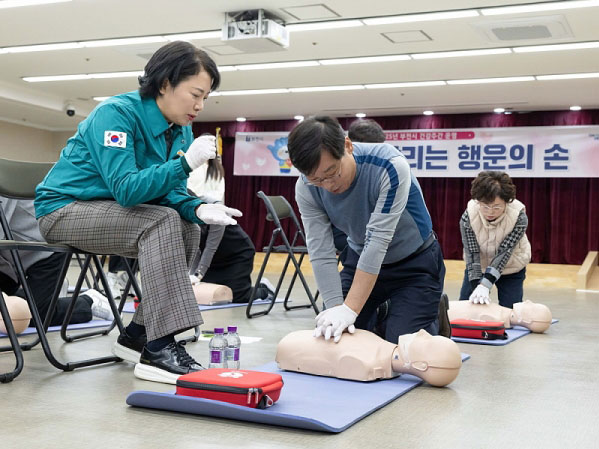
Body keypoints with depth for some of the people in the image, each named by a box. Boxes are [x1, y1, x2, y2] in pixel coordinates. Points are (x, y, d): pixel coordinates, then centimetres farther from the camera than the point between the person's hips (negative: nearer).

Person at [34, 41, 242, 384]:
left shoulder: (182, 131, 0)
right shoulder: (117, 113, -23)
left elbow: (168, 191, 1)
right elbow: (125, 188, -31)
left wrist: (197, 209, -21)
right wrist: (185, 163, -39)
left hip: (113, 209, 8)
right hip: (64, 209, -8)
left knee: (188, 230, -5)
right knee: (161, 222, -27)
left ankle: (138, 334, 1)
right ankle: (159, 349, -31)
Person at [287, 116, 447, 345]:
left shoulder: (390, 165, -34)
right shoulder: (306, 189, -20)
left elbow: (378, 240, -37)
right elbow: (321, 253, -21)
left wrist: (349, 310, -40)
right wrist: (335, 309, -32)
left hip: (414, 263, -4)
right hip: (361, 261, 4)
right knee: (332, 337, -4)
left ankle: (434, 315, 18)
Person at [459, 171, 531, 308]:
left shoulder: (519, 217, -30)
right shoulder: (468, 216, -27)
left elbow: (503, 253, -33)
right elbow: (472, 255, -26)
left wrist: (485, 285, -44)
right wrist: (476, 287, -39)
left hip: (511, 269, -1)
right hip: (478, 268, 1)